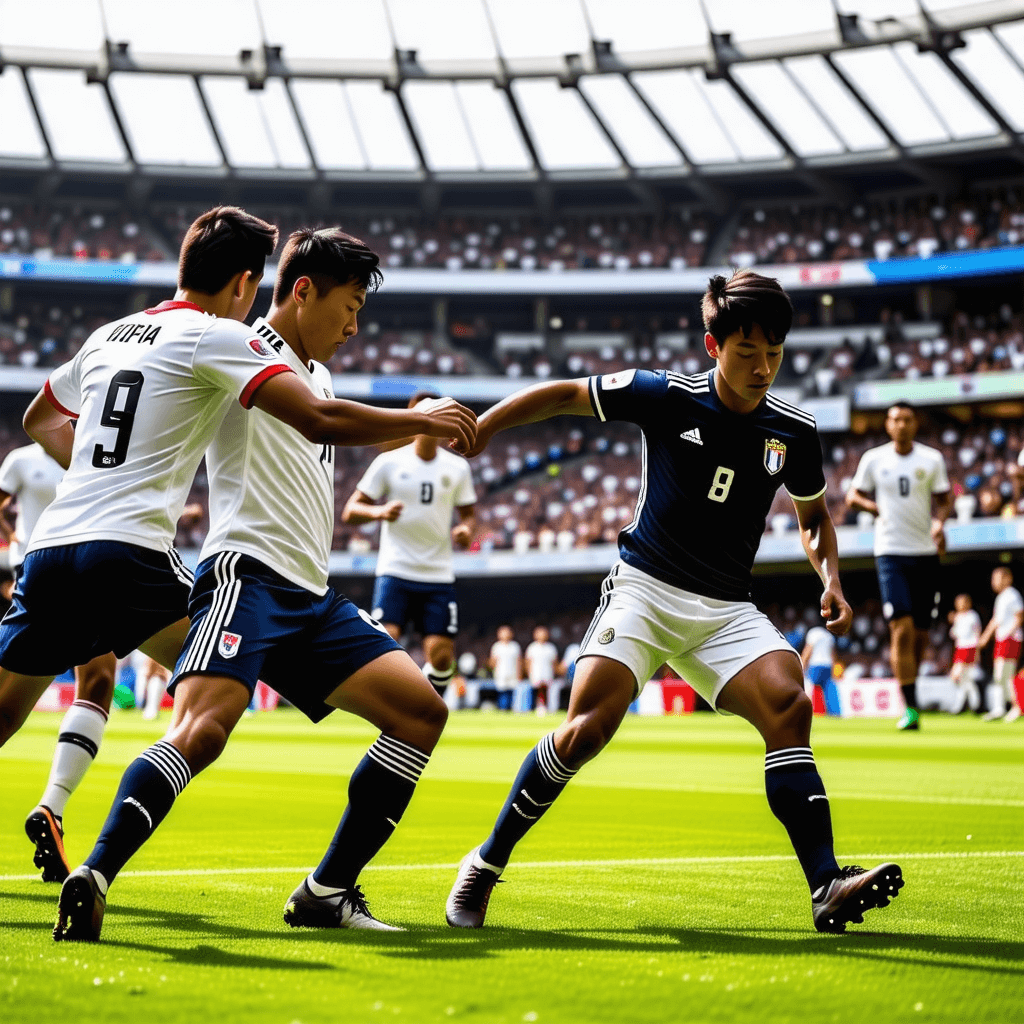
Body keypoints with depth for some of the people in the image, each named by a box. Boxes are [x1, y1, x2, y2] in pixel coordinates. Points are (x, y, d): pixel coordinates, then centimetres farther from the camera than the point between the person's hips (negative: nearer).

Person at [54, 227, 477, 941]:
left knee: (422, 712, 3)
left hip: (312, 596, 10)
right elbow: (320, 421, -20)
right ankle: (92, 879, -30)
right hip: (248, 573, -10)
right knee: (203, 728, -30)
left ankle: (326, 894, 4)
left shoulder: (315, 373, 26)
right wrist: (422, 421, -12)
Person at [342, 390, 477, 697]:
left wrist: (466, 529, -5)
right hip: (395, 571, -2)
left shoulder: (457, 467, 9)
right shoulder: (388, 463, 1)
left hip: (439, 574, 2)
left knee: (441, 654, -4)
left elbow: (469, 512, 19)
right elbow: (350, 511, 1)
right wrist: (379, 512, -20)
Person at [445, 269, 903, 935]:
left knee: (789, 706, -22)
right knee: (588, 730, -18)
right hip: (645, 589, -3)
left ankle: (827, 889, -25)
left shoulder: (795, 431, 2)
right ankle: (486, 865, 1)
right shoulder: (666, 396, -7)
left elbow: (814, 516, 19)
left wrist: (831, 580, 1)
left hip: (727, 611, 3)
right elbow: (566, 394, 5)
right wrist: (481, 427, 2)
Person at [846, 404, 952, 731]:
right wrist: (875, 507, -5)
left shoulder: (932, 459, 5)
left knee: (920, 633, 6)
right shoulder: (873, 459, 4)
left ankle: (908, 684, 30)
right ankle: (910, 708, -15)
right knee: (902, 628, -14)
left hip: (926, 553, 2)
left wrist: (940, 521, -10)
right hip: (890, 553, -2)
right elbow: (853, 496, 13)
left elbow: (944, 499, 10)